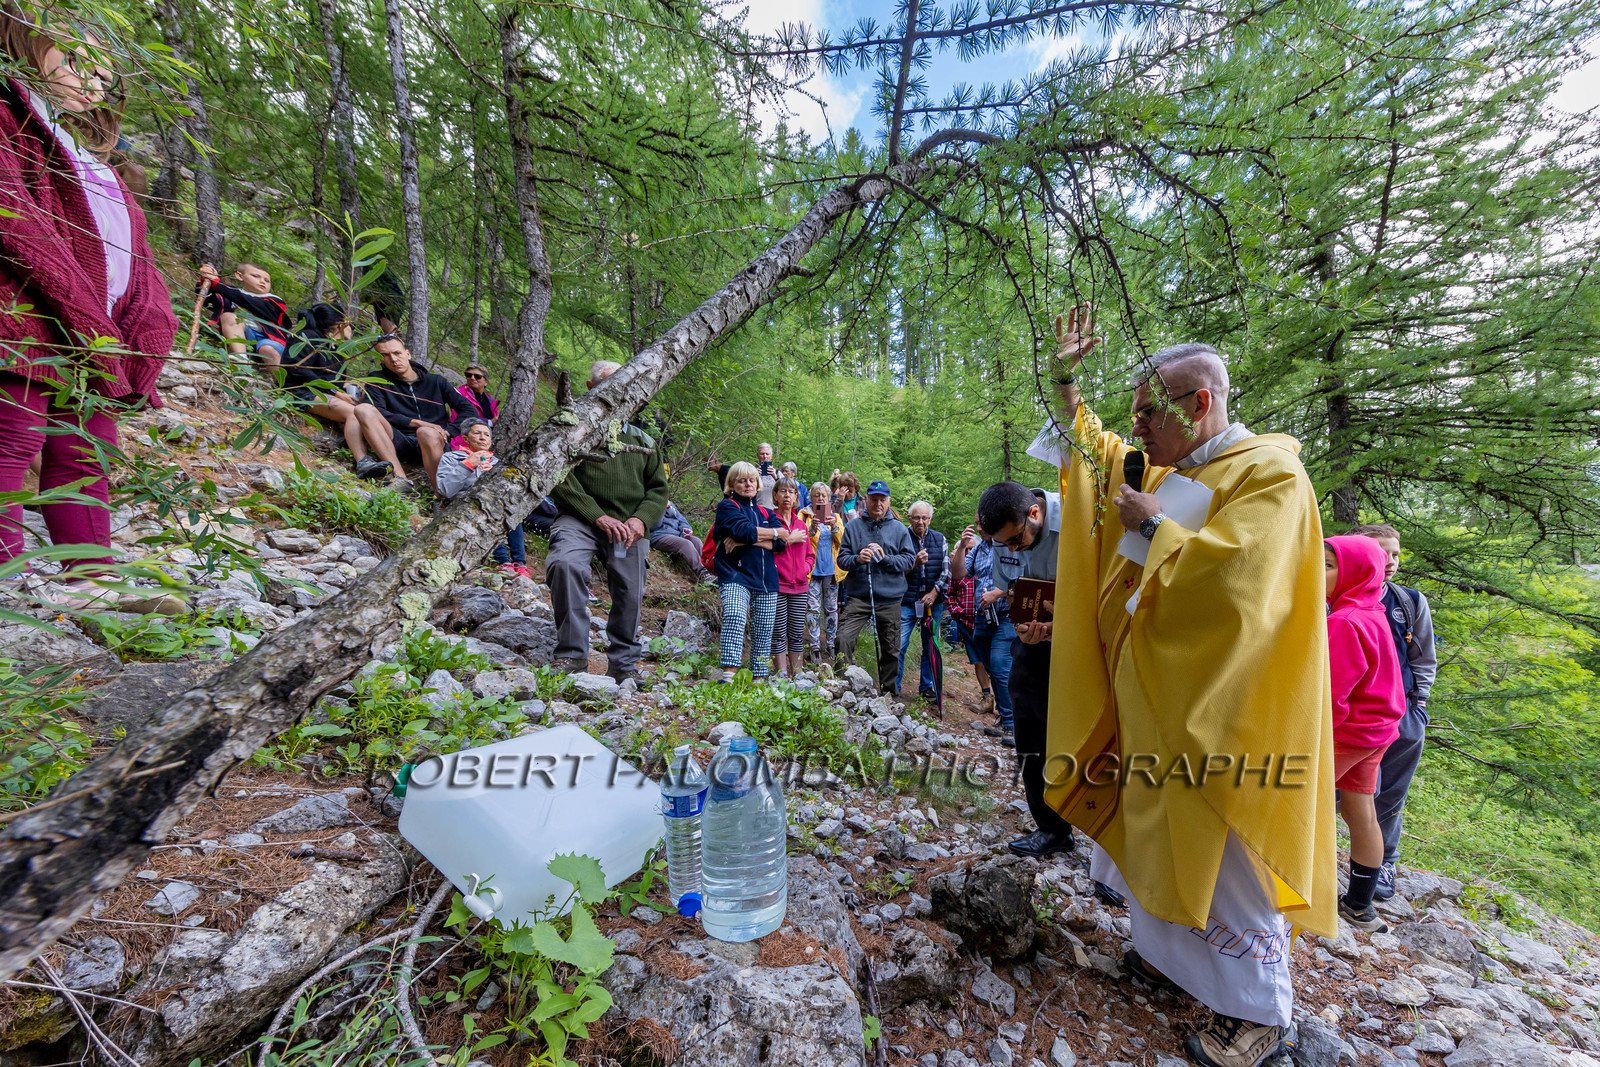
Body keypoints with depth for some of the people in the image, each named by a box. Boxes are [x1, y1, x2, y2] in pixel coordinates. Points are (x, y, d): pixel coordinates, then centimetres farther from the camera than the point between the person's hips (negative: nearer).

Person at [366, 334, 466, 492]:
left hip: (436, 443, -1)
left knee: (427, 433, -37)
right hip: (401, 445, 1)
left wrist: (447, 432, -3)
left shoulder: (435, 381, 20)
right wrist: (417, 422, -12)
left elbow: (467, 410, 12)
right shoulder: (378, 381, 18)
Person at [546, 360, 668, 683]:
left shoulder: (644, 441, 22)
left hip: (629, 526, 3)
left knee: (630, 594, -1)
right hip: (581, 518, -3)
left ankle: (624, 665, 19)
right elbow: (561, 479, -4)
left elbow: (658, 488, 18)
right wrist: (599, 516, -14)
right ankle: (572, 655, -17)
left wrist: (641, 519, -2)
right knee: (565, 563, -31)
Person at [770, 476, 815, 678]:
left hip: (800, 586, 5)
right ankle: (783, 676, 10)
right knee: (779, 633, 1)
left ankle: (798, 675, 20)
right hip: (777, 585, -5)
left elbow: (810, 554, 21)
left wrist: (806, 568, 4)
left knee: (797, 633, 10)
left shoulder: (801, 523, 14)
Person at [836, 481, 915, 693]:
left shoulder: (899, 528, 6)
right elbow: (841, 558, 3)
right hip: (858, 597, -1)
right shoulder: (853, 526, 4)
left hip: (890, 598, 1)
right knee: (843, 639, -15)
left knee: (890, 648, 11)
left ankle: (888, 690, 30)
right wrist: (857, 559, -18)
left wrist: (886, 558, -15)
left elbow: (910, 559, 1)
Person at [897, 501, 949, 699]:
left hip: (933, 601, 3)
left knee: (930, 646, 12)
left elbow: (946, 570, 4)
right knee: (899, 645, -5)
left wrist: (934, 592, -6)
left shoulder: (939, 539, 6)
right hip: (907, 601, -3)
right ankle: (893, 687, 10)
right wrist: (914, 563, -21)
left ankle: (927, 687, 26)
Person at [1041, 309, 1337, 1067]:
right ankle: (1171, 949, 41)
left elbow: (1237, 580, -30)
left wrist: (1153, 527, -17)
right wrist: (1064, 382, 15)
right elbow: (1094, 451, 23)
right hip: (1155, 702, 8)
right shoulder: (1166, 473, 9)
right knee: (1160, 831, 20)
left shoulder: (1267, 473, -15)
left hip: (1220, 714, -8)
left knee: (1221, 857, 7)